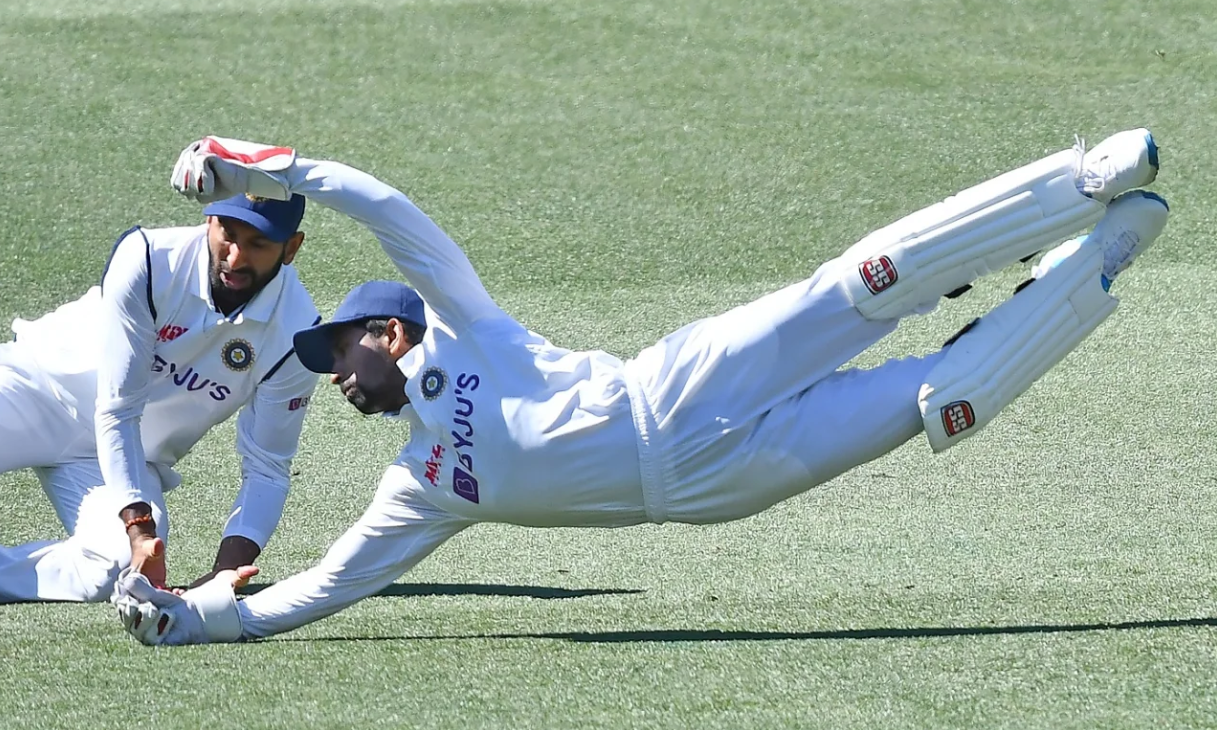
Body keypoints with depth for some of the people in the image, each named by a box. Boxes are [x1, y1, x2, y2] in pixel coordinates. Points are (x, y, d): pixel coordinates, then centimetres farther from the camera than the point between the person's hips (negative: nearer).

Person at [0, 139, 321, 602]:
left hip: (136, 454, 2)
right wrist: (139, 528, -33)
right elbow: (116, 412, -23)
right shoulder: (148, 261, -25)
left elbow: (266, 471, -11)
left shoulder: (296, 336, -18)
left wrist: (226, 572, -27)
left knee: (115, 569, -27)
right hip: (45, 385, -2)